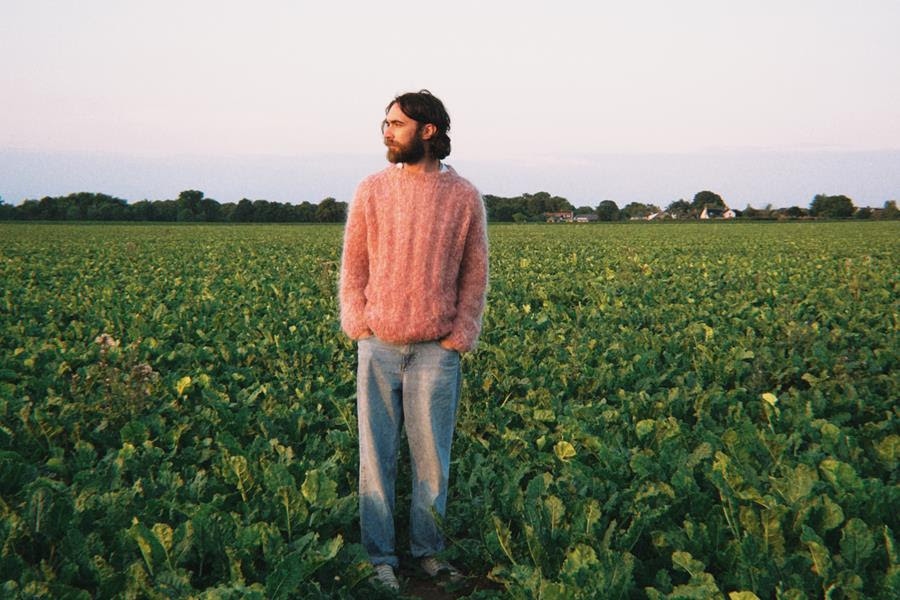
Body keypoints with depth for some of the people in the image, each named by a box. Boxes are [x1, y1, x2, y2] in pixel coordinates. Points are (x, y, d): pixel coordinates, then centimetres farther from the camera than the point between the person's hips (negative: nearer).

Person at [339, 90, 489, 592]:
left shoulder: (465, 197, 0)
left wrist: (461, 336, -3)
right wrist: (358, 323, -3)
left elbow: (475, 274, 4)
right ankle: (379, 557, 16)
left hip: (436, 349, -1)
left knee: (432, 455, 7)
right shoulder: (371, 191, 2)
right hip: (378, 346, 1)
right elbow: (353, 264, 7)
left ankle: (430, 550, 22)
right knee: (376, 454, 6)